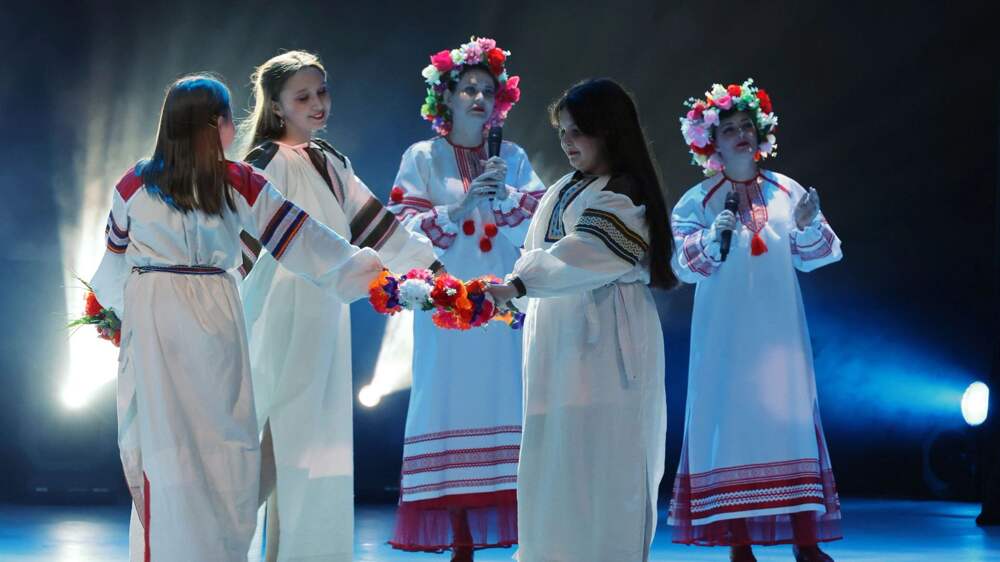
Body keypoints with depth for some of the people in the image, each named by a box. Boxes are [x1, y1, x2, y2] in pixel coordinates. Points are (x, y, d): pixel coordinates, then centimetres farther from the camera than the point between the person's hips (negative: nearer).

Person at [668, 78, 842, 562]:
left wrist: (808, 226, -12)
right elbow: (684, 264, -6)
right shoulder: (698, 201, 0)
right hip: (725, 331, -2)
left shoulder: (787, 192, 7)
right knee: (730, 418, -3)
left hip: (778, 327, 2)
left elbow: (812, 257, 7)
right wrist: (712, 239, -23)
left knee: (789, 418, 0)